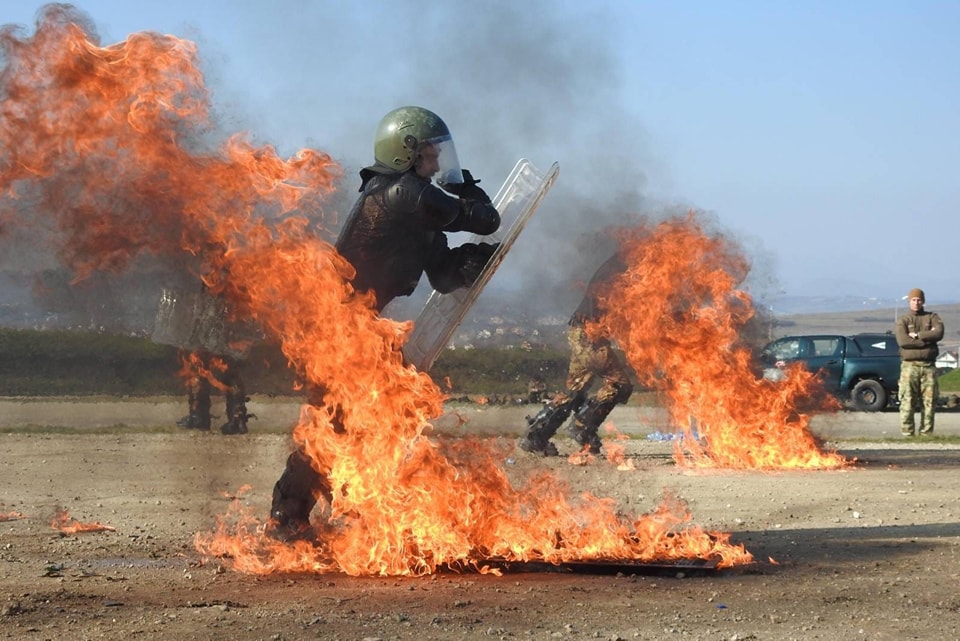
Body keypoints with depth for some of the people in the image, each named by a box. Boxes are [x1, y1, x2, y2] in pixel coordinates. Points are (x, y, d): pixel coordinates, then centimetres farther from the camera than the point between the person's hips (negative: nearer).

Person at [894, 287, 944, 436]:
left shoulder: (932, 317, 13)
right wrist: (927, 338, -9)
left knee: (929, 401, 0)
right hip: (910, 365, -2)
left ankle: (927, 432, 5)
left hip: (928, 365, 2)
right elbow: (902, 340, -11)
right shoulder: (903, 321, 8)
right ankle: (907, 432, -3)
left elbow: (939, 333, -7)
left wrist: (917, 335, -10)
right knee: (907, 402, -6)